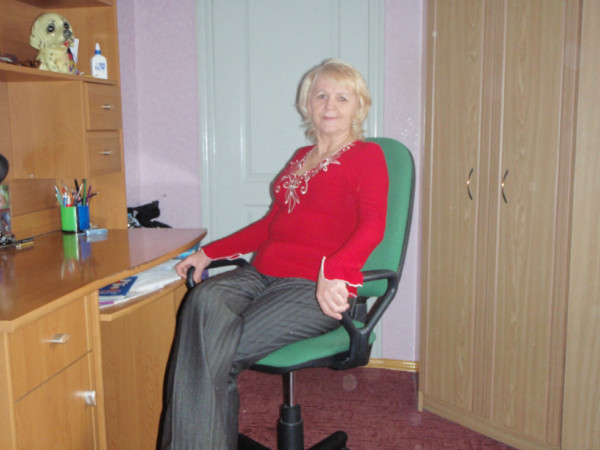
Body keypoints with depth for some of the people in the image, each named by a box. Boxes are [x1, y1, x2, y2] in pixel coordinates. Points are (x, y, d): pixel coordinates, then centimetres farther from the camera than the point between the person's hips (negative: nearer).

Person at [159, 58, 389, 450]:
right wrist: (210, 252, 22)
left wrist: (334, 271, -33)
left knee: (217, 357, -26)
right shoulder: (301, 158, 24)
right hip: (262, 274, 6)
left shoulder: (367, 155, 4)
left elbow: (373, 224, -13)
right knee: (205, 301, -28)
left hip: (315, 288, -5)